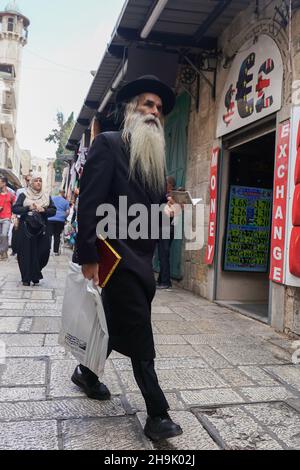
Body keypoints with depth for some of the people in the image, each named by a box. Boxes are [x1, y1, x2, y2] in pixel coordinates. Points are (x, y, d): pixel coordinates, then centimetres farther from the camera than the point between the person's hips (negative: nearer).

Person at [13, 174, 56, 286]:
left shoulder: (47, 197, 12)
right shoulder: (23, 195, 5)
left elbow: (53, 210, 6)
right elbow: (15, 209, -2)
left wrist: (44, 210, -13)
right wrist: (28, 208, -16)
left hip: (41, 229, 2)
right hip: (26, 228, -2)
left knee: (41, 252, -3)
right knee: (27, 253, -2)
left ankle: (35, 277, 12)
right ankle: (26, 278, 5)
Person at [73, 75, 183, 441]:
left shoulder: (156, 158, 15)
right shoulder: (108, 144, -7)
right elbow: (89, 202, -15)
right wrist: (88, 257, -19)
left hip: (142, 259, 8)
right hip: (117, 257, -7)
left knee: (119, 326, 19)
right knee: (139, 337, -3)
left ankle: (87, 372, 42)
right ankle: (157, 415, 9)